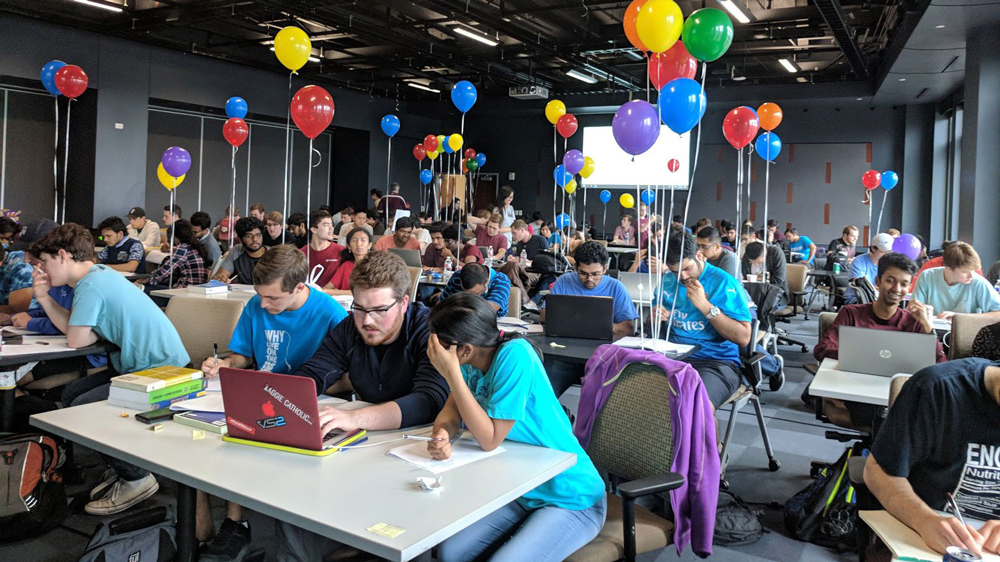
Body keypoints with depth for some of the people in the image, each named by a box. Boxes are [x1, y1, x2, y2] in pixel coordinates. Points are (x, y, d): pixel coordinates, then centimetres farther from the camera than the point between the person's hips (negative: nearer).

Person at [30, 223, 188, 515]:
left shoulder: (91, 285, -18)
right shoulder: (99, 274, 13)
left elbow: (76, 340, -15)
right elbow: (69, 326, 15)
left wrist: (102, 331, 5)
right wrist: (44, 296, 7)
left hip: (162, 371, -11)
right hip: (140, 363, 11)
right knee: (71, 394, 13)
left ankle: (136, 479, 1)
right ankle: (122, 466, 22)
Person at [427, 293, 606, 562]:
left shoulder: (514, 356, -26)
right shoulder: (474, 358, -5)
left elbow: (490, 439, -23)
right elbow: (452, 411, 0)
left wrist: (451, 372, -26)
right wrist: (442, 434, -24)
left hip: (571, 501, -6)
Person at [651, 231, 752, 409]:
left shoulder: (724, 283, -4)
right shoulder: (667, 281, 12)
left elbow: (743, 338, -10)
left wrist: (705, 306, -16)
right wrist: (655, 318, -2)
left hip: (715, 362, -5)